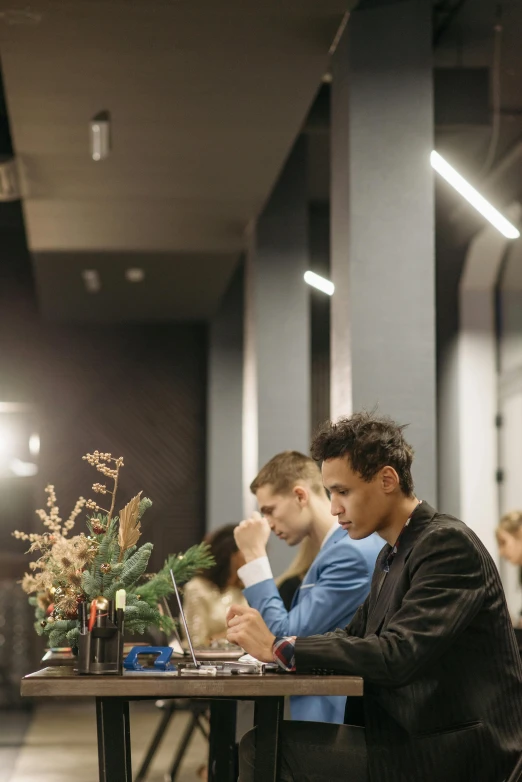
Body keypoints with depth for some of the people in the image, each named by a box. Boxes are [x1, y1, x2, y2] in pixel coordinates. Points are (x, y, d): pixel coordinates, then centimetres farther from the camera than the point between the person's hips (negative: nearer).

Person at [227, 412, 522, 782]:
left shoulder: (449, 543, -14)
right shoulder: (392, 556, 16)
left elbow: (396, 656, -24)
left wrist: (279, 647, -19)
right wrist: (265, 638, -3)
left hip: (454, 752, -9)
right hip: (412, 736, 9)